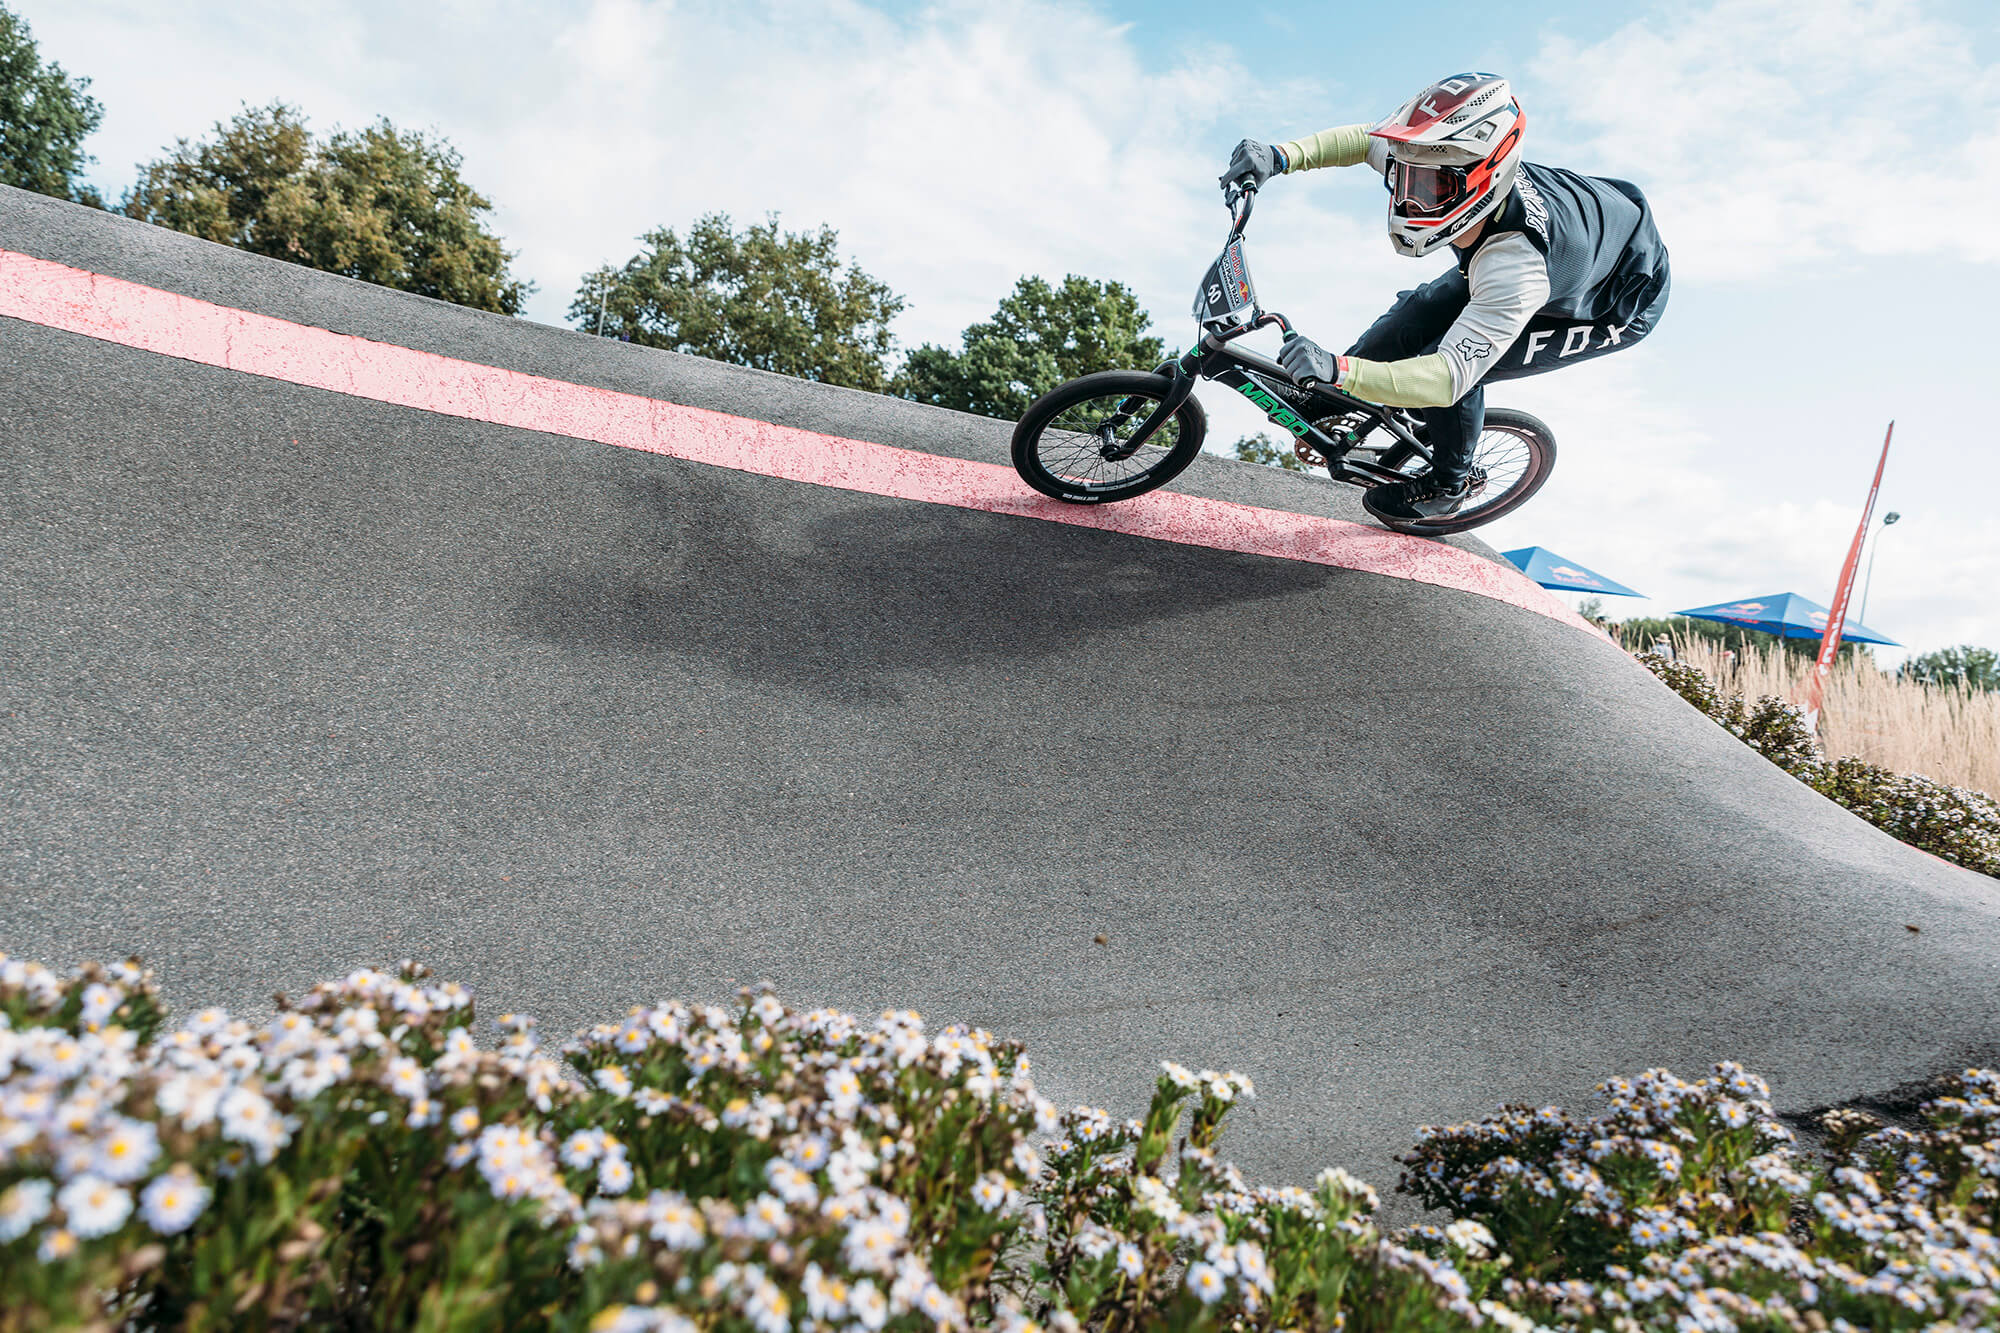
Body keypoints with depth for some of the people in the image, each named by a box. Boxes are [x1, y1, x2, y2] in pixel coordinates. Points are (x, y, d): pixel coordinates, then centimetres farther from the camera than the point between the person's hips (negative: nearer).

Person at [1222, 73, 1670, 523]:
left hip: (1617, 306, -7)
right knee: (1415, 317, -4)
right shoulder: (1454, 171, -26)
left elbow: (1449, 377, -48)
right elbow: (1365, 139, -9)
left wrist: (1340, 371, -61)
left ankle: (1449, 486, 6)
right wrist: (1281, 156, -24)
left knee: (1453, 367, -21)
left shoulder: (1516, 272, -47)